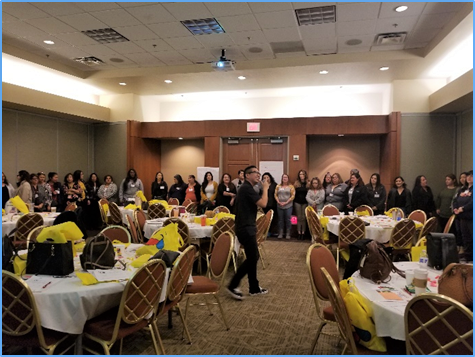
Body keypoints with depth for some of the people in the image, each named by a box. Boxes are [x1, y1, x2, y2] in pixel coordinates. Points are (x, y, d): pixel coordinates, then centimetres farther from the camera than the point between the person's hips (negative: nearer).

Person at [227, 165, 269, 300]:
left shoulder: (246, 188, 18)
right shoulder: (247, 188, -15)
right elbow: (263, 203, -21)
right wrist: (265, 189, -10)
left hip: (247, 228, 11)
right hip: (246, 229, -11)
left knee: (253, 257, 13)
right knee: (252, 258, -7)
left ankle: (254, 288, 21)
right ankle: (233, 285, -1)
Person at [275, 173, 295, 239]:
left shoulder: (291, 186, 2)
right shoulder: (278, 186, 10)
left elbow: (293, 195, -4)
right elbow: (275, 194, 6)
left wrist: (286, 202, -12)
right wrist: (278, 202, -9)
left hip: (288, 206, -2)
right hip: (279, 206, 2)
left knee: (288, 220, 1)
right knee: (280, 220, 6)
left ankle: (288, 234, 9)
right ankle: (280, 233, 13)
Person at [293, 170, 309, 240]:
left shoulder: (308, 183, 0)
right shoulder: (296, 183, 3)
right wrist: (293, 202, 0)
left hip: (305, 202, -1)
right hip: (297, 202, 1)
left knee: (303, 218, 2)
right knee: (299, 218, 5)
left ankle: (303, 233, 6)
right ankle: (299, 233, 9)